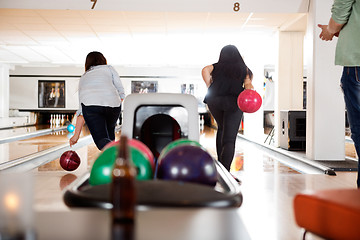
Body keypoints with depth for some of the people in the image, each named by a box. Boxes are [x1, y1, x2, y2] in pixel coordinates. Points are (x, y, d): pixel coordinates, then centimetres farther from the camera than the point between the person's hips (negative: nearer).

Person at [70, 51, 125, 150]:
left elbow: (81, 109, 28)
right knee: (110, 130, 28)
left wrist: (76, 135, 30)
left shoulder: (83, 78, 33)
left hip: (90, 105, 0)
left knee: (101, 140, 2)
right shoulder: (108, 68, 28)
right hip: (113, 104, 0)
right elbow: (121, 93, 14)